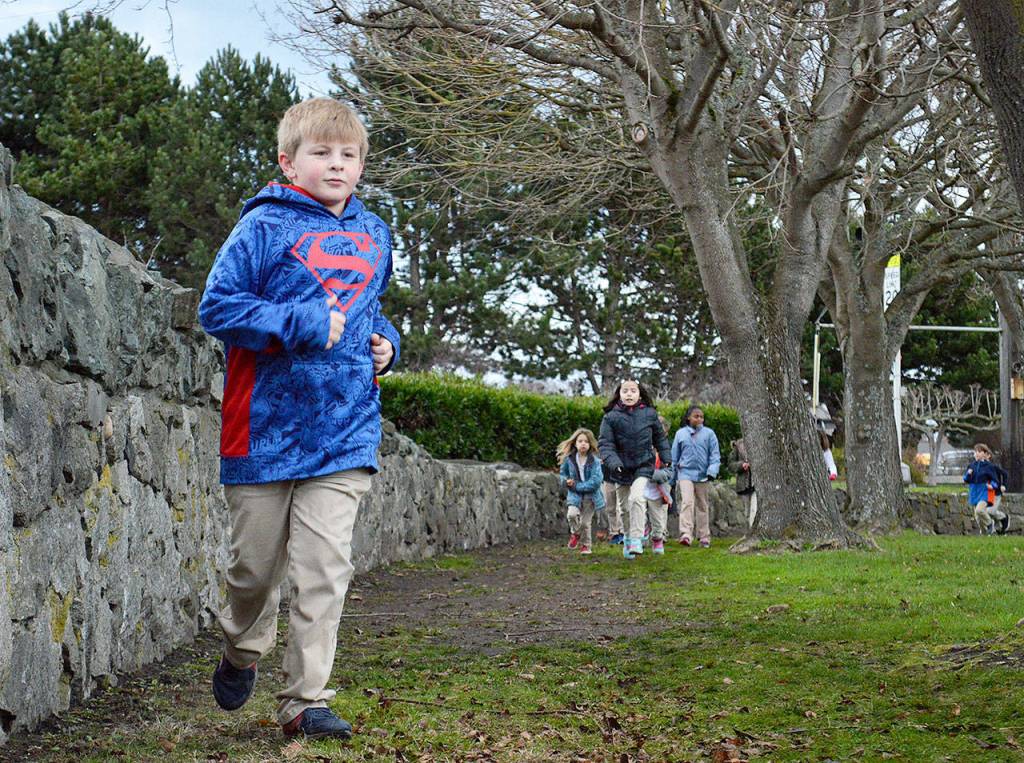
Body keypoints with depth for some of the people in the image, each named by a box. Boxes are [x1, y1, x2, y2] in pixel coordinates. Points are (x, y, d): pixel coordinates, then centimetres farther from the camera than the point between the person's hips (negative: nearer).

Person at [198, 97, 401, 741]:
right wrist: (302, 323, -19)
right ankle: (243, 651, 39)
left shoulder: (374, 235, 14)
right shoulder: (265, 227, -4)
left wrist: (385, 343, 8)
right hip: (267, 425, -3)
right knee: (257, 564, 9)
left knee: (325, 571, -2)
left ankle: (306, 699, 6)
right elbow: (218, 307, -10)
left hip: (346, 429, 3)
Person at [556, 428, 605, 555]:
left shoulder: (594, 461, -11)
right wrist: (566, 481, -8)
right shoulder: (569, 459, -2)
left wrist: (577, 486, -18)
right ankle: (575, 533, 7)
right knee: (572, 514, -24)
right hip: (575, 495, 1)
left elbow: (596, 481, -18)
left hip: (590, 496, -1)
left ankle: (585, 546, 24)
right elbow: (562, 473, 15)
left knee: (585, 522, 3)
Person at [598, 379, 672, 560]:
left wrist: (666, 460, 12)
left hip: (643, 465, -1)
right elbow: (605, 443, -9)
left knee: (637, 498, -23)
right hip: (621, 467, 1)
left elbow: (660, 437, 14)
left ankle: (636, 538, -18)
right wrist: (613, 462, -24)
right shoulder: (611, 417, -6)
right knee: (624, 505, 10)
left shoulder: (649, 414, 0)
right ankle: (627, 539, 28)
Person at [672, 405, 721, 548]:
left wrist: (712, 471, -14)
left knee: (702, 506, 11)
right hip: (686, 473, -1)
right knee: (687, 502, -17)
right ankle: (686, 535, -25)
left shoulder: (709, 433, 2)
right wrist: (672, 478, 15)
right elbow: (674, 457, 13)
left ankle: (705, 537, 19)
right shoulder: (681, 433, 5)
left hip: (702, 475, 1)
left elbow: (715, 455, 0)